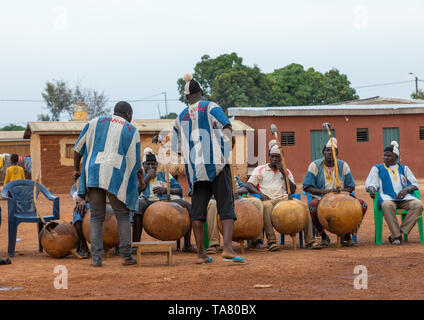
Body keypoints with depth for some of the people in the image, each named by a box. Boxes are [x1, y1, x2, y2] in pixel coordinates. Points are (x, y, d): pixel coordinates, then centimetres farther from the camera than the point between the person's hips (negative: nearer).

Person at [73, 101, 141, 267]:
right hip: (115, 177, -2)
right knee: (122, 215, 10)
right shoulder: (132, 131, 9)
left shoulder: (95, 122, 14)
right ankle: (126, 256, 5)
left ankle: (96, 257, -1)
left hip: (93, 174, 2)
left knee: (96, 216, 7)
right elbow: (134, 161, 8)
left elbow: (79, 147, 14)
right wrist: (138, 172, 28)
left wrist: (76, 168, 23)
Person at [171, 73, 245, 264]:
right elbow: (226, 125, -15)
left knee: (198, 209, 6)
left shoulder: (181, 117, 15)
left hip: (194, 168, 4)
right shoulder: (211, 107, 3)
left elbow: (178, 149, 17)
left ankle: (200, 253, 4)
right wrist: (229, 139, 1)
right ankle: (227, 247, -22)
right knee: (226, 205, -6)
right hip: (216, 162, -4)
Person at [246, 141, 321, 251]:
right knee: (267, 206, -40)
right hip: (268, 200, -3)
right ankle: (271, 241, -41)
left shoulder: (286, 171, 24)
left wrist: (283, 173, 3)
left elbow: (293, 190, 12)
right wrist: (260, 193, -14)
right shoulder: (260, 170, 17)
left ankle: (309, 241, -25)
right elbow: (249, 185, 6)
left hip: (284, 200, 3)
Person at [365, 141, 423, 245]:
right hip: (387, 197, -2)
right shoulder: (377, 168, 21)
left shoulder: (404, 168, 25)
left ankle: (397, 233, -31)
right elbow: (370, 184, 10)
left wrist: (406, 189, -7)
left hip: (405, 197, 2)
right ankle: (397, 236, -35)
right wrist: (372, 189, -15)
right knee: (387, 205, -41)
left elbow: (415, 184, 16)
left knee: (418, 204, -31)